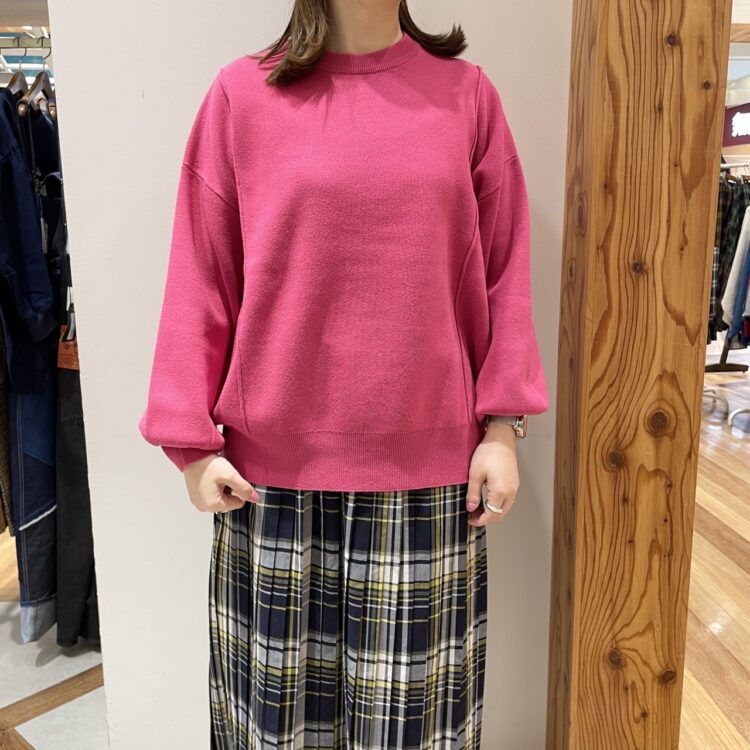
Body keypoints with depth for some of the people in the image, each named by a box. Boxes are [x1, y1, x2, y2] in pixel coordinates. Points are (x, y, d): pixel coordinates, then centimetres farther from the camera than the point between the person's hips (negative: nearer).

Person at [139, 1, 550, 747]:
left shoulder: (467, 93, 4)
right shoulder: (241, 93, 1)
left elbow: (504, 273, 4)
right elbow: (200, 280, 0)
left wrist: (502, 426, -1)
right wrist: (193, 441, -3)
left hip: (428, 466, 1)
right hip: (274, 468, 0)